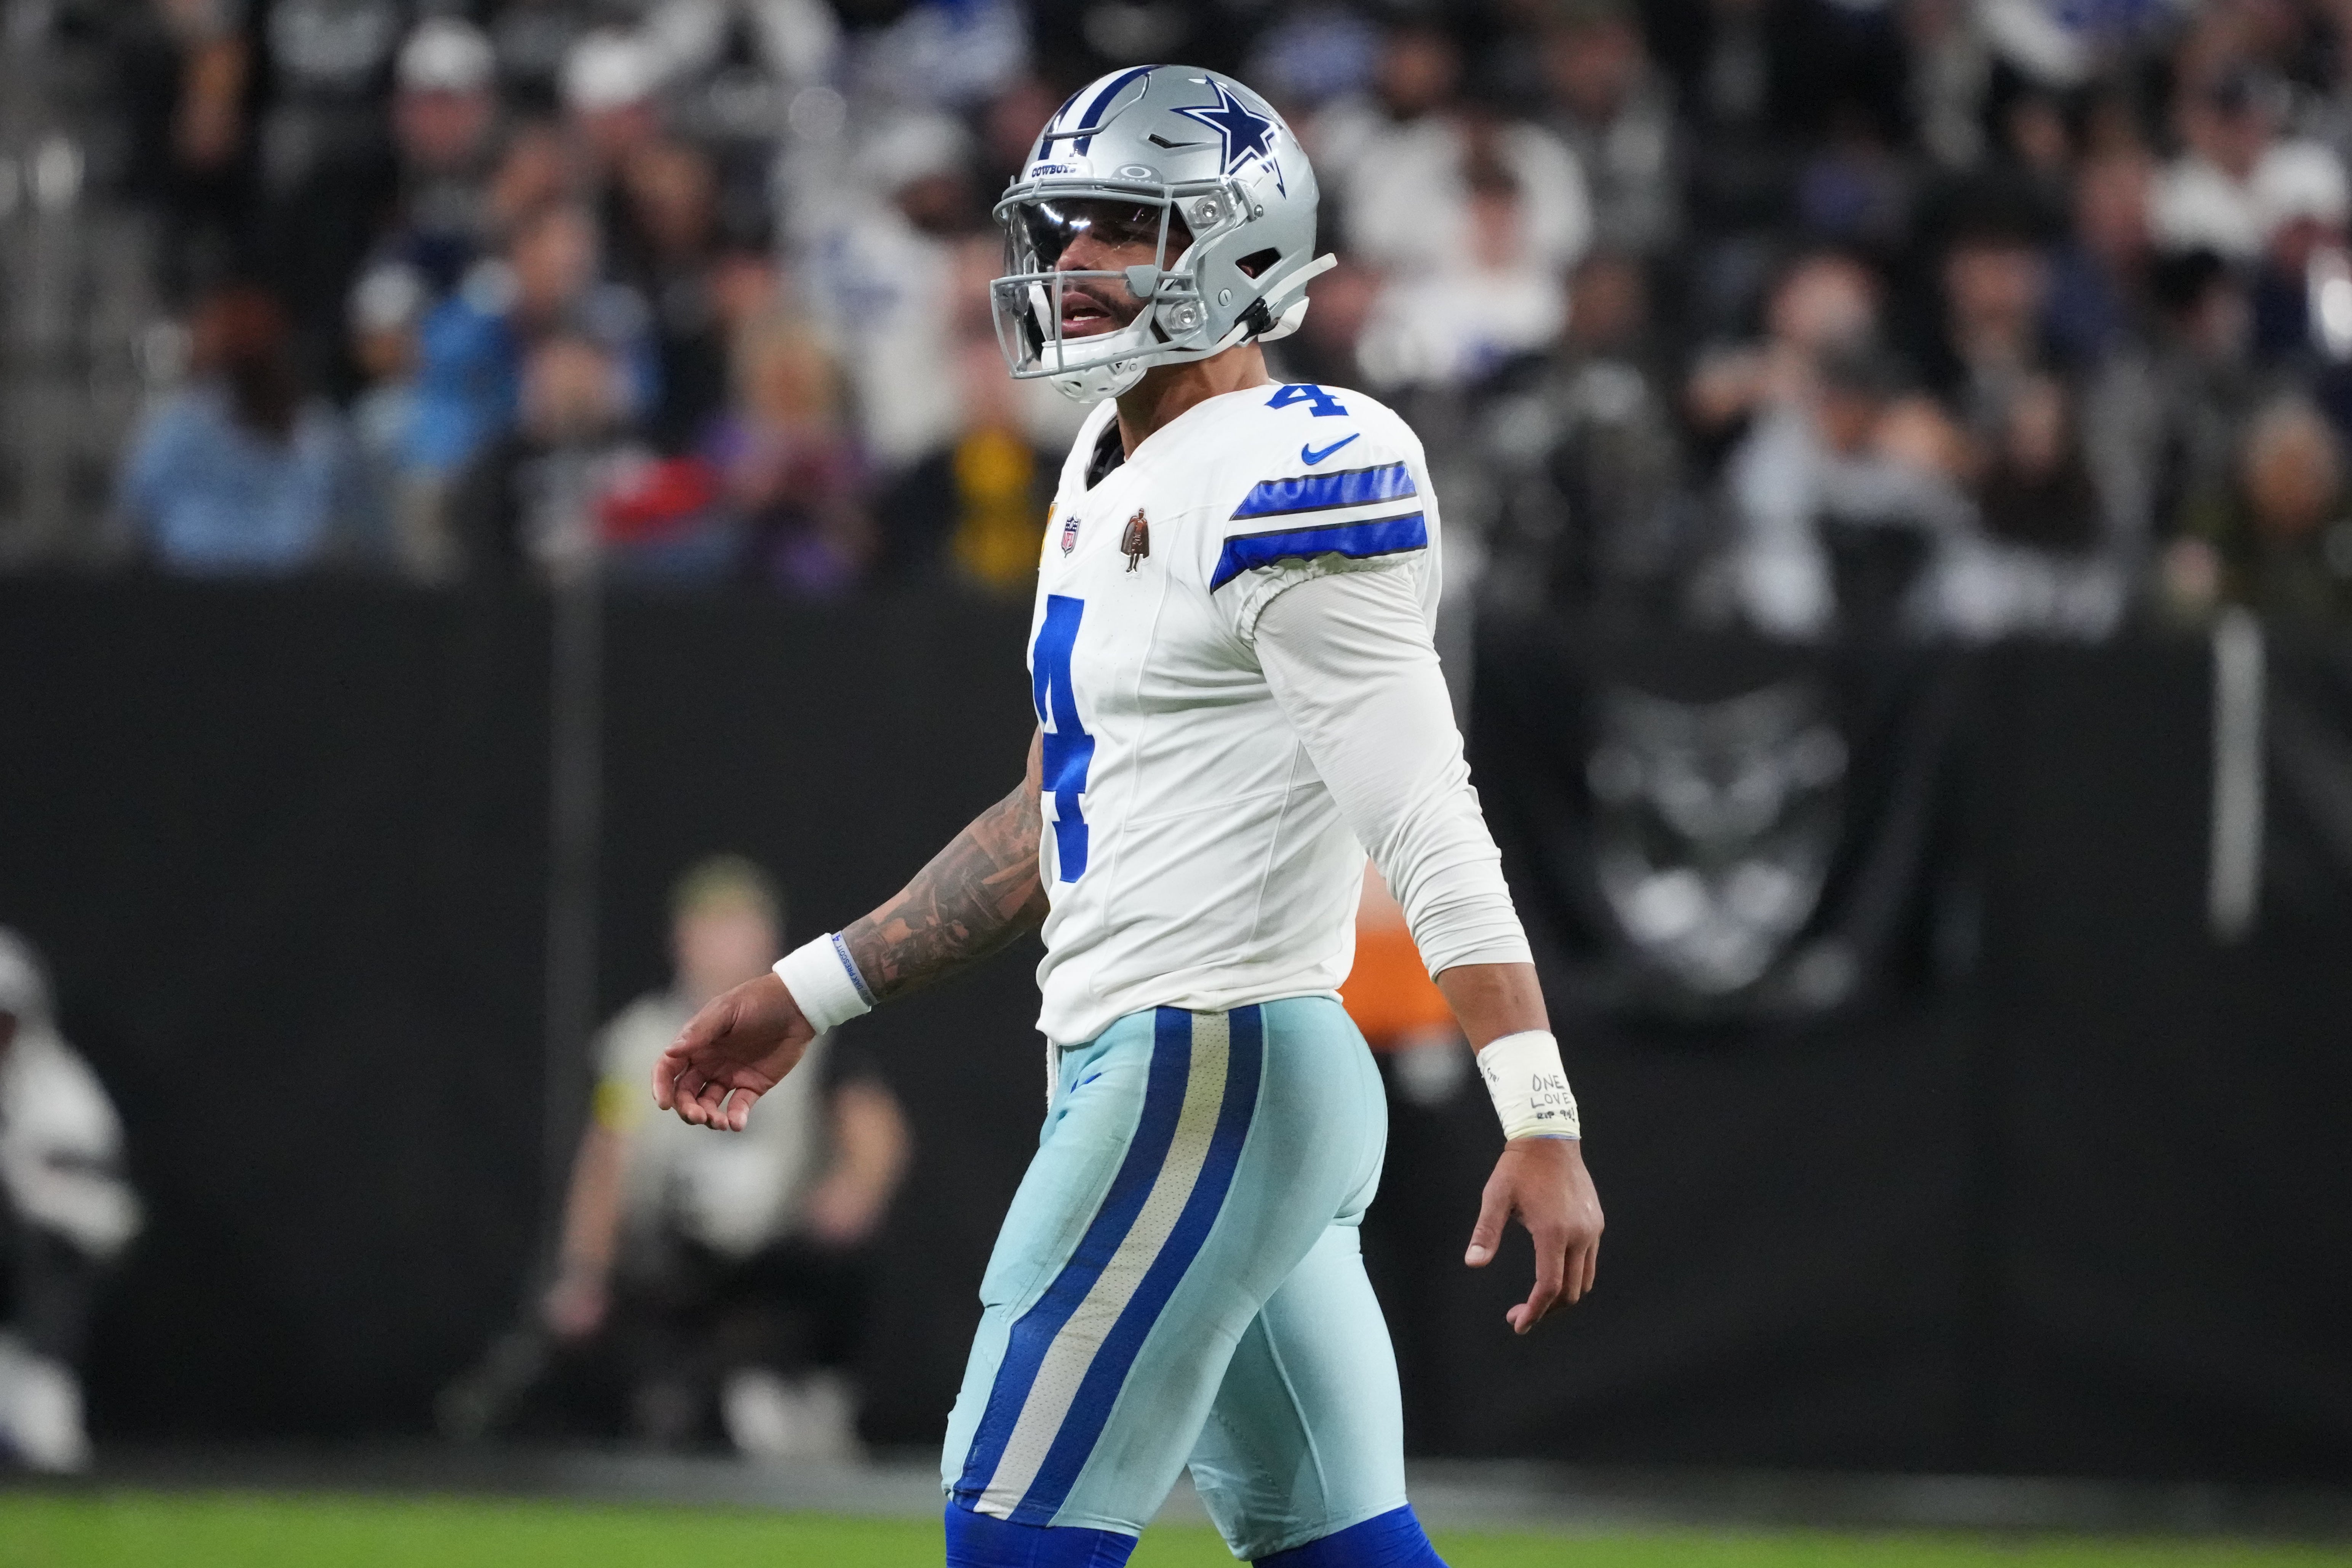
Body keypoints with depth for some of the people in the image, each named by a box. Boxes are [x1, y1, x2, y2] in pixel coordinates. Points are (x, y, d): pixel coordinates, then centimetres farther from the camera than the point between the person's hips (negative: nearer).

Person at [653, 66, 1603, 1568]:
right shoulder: (1112, 482, 16)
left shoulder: (1289, 481, -14)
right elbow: (1062, 817, 26)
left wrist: (1540, 1120, -27)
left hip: (1213, 1071, -10)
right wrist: (811, 995, 26)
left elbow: (1430, 828, -21)